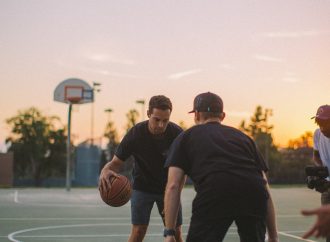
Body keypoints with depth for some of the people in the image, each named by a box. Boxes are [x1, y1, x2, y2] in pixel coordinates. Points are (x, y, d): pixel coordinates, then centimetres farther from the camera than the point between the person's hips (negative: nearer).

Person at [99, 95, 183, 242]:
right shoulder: (135, 133, -22)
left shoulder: (177, 134, -20)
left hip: (168, 188, 1)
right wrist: (106, 171, -41)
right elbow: (117, 162, -17)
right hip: (142, 187, -1)